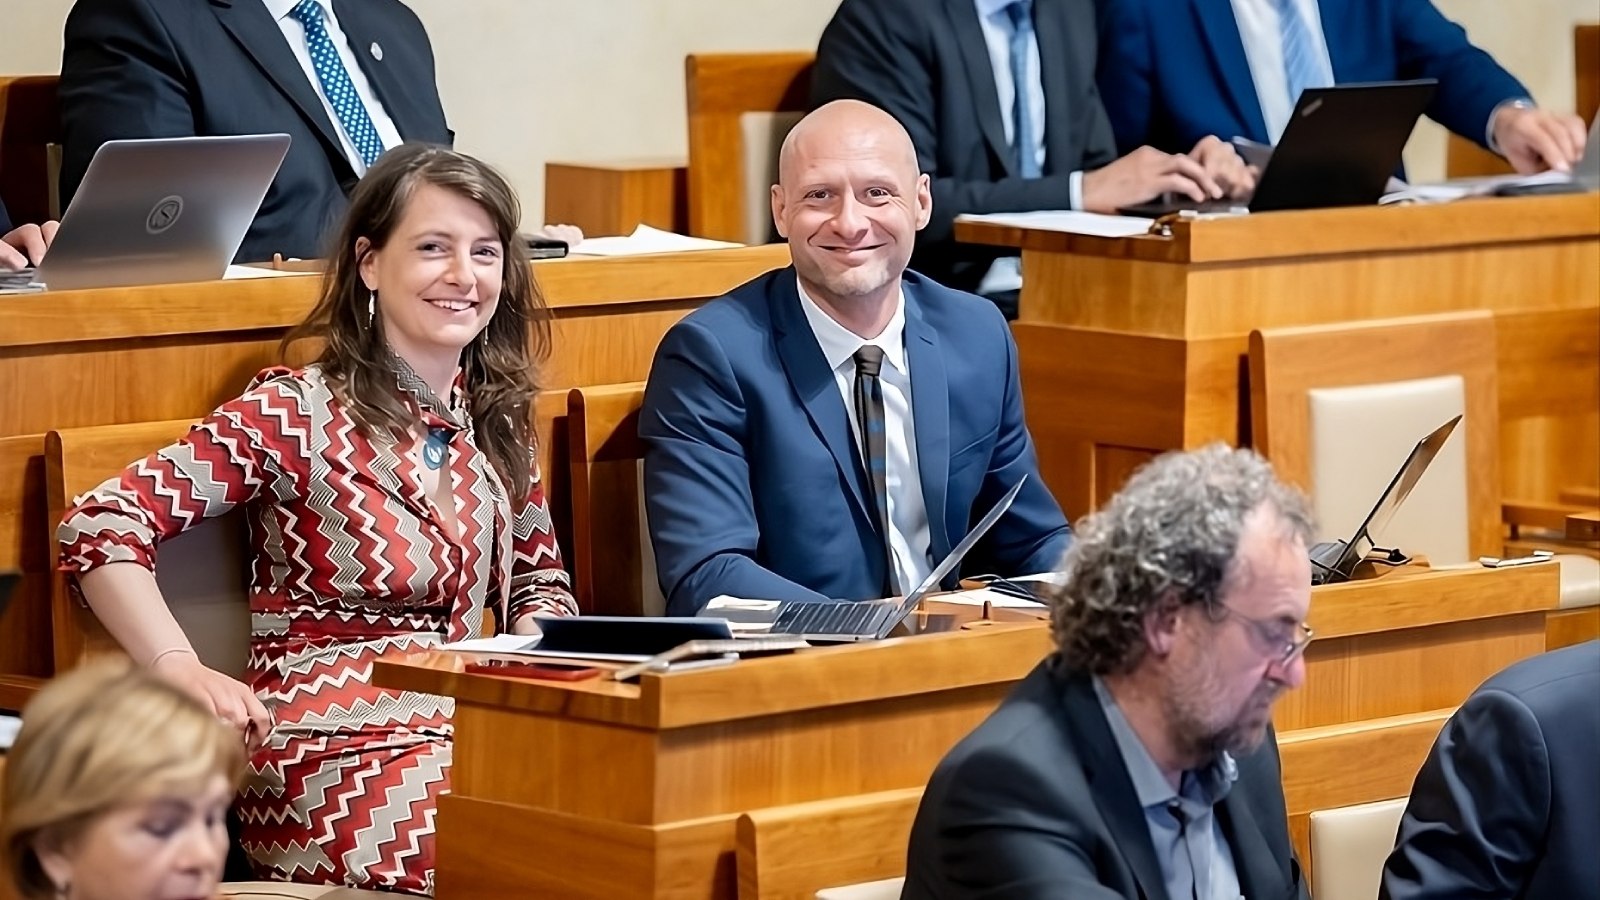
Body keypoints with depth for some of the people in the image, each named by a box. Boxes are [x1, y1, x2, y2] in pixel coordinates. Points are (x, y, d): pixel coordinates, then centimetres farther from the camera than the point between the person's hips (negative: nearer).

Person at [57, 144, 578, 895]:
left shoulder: (495, 421, 14)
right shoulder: (299, 415, -3)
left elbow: (537, 580, 26)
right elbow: (100, 525, -8)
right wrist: (182, 672, -20)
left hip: (478, 732, 6)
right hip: (334, 760, -6)